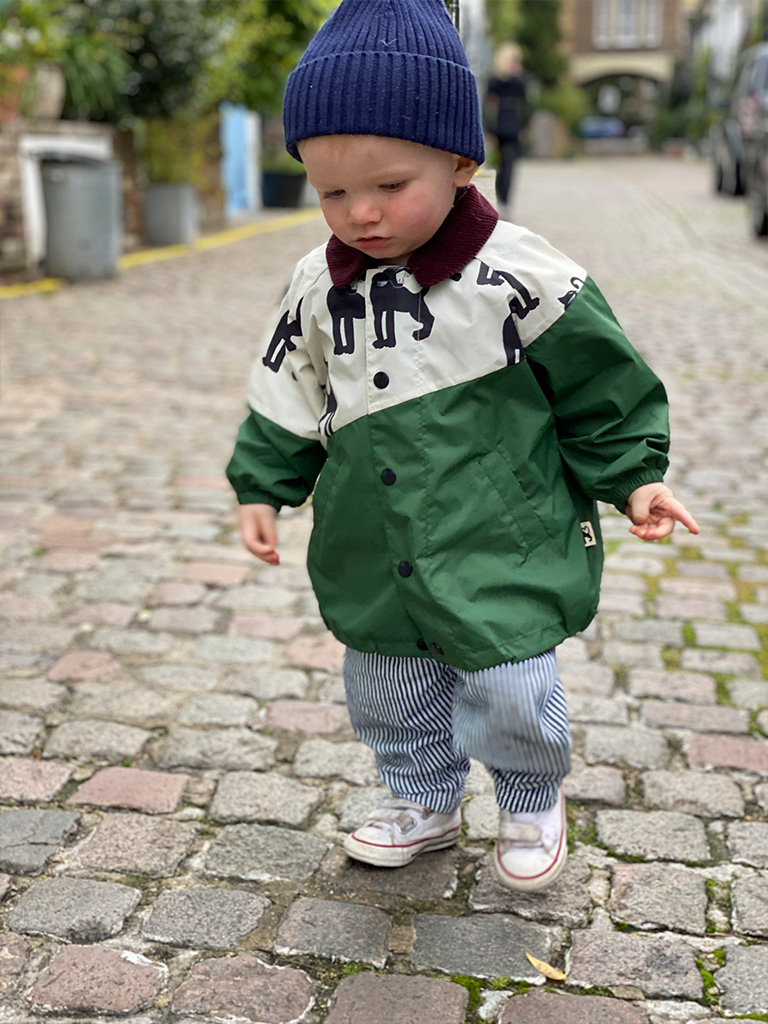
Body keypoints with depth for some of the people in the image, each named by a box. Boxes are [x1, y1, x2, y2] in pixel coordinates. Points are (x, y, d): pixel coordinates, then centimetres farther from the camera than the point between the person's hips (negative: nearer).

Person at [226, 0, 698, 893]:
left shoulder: (517, 275, -15)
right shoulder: (318, 289, -1)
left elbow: (600, 386, -5)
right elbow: (288, 401, 11)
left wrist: (632, 478, -7)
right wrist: (260, 487, 7)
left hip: (503, 550, -4)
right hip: (375, 561, 5)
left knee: (508, 698, 4)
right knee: (388, 698, 19)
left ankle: (532, 801, 36)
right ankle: (424, 802, 45)